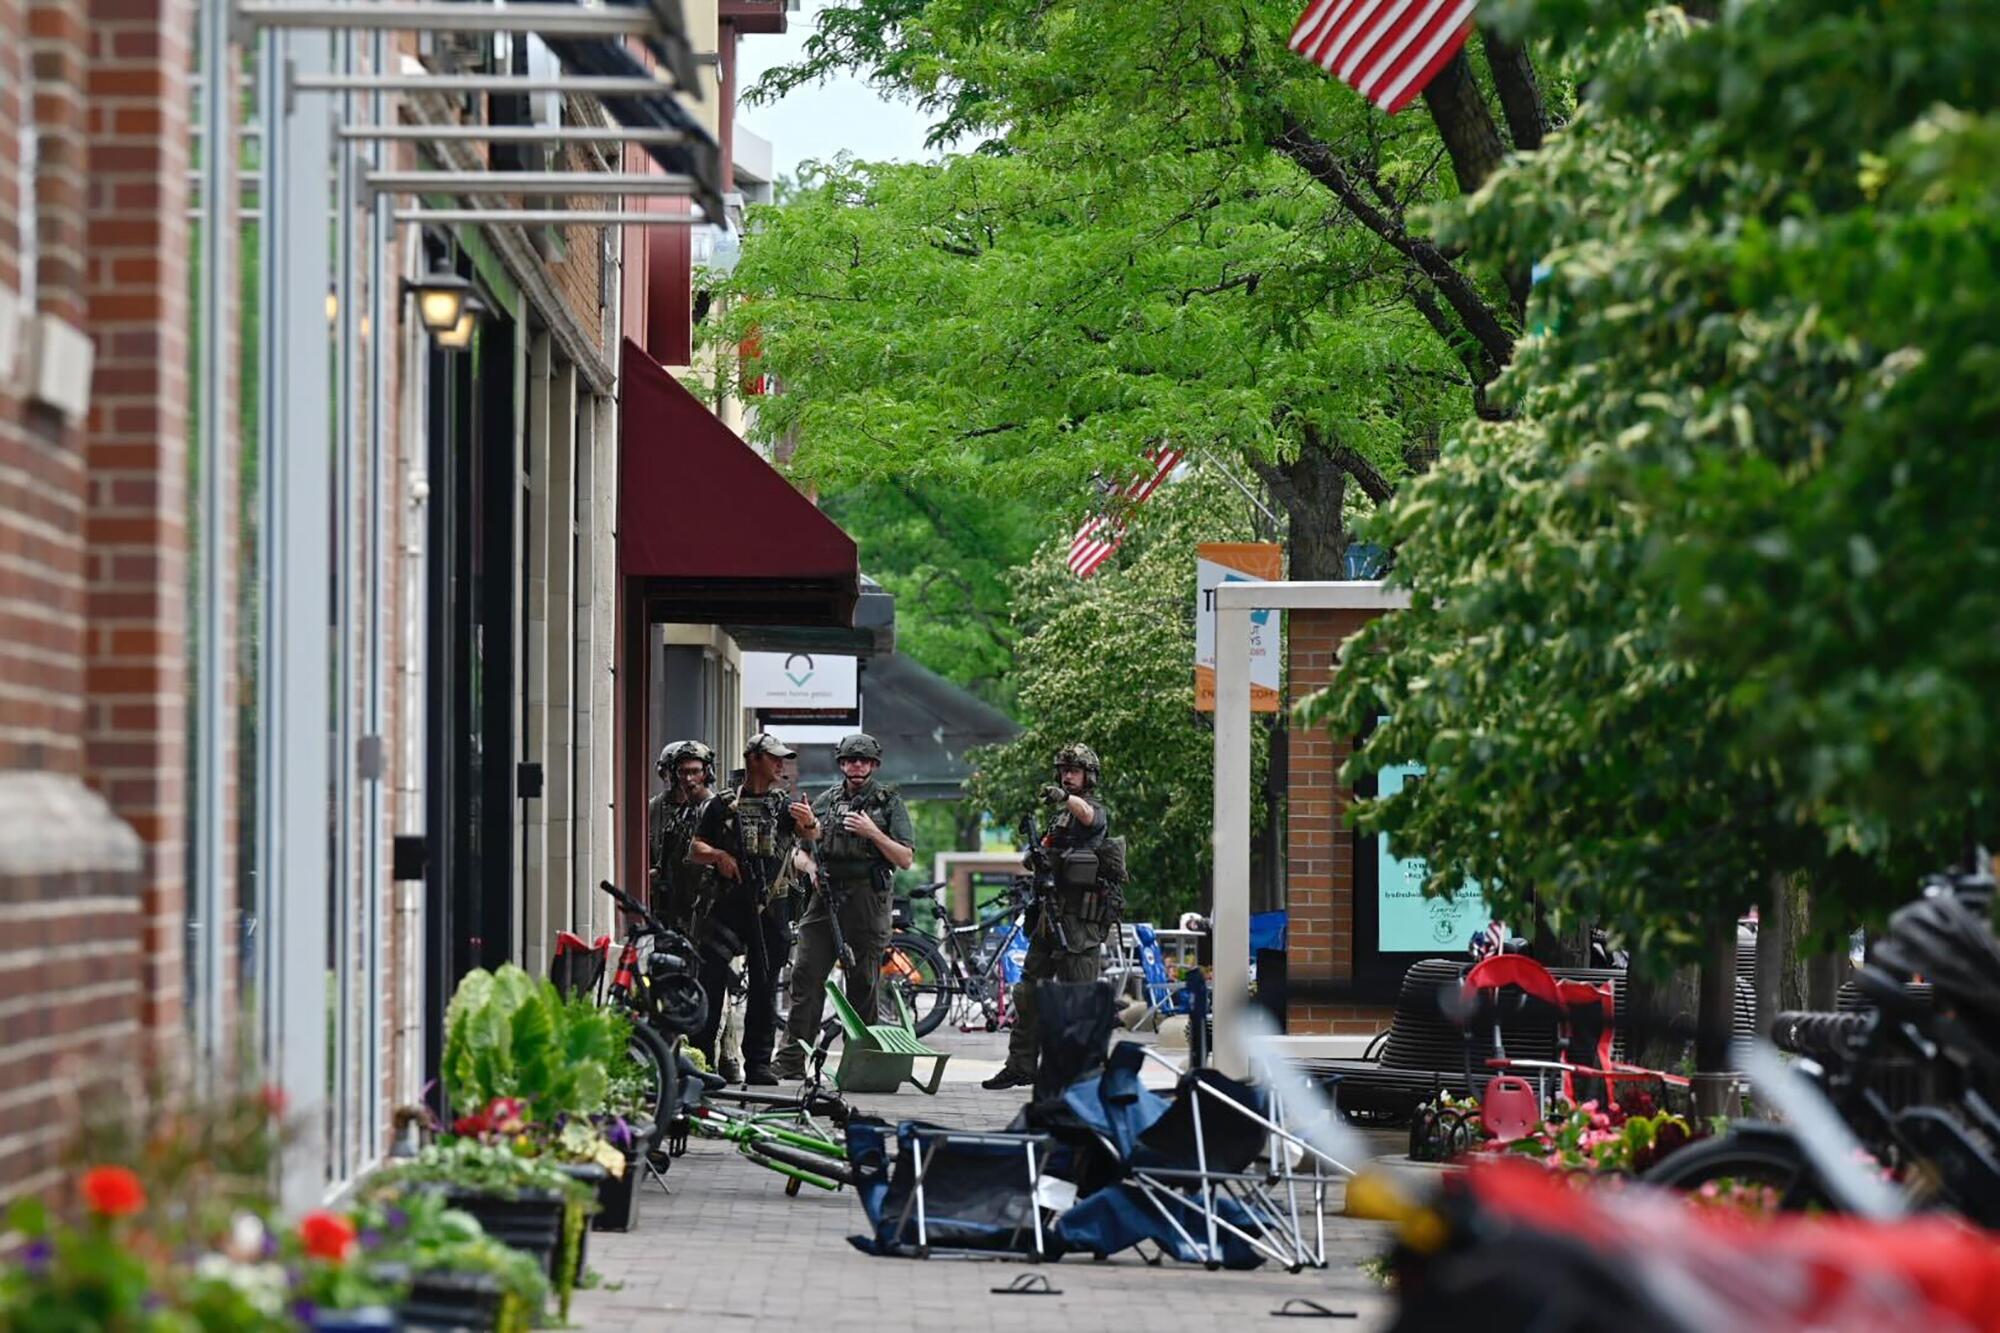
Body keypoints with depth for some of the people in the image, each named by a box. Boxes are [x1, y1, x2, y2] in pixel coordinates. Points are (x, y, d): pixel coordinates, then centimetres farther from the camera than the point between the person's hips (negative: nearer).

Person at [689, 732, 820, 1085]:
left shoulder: (787, 805, 11)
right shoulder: (723, 805, 11)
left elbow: (811, 835, -8)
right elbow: (694, 848, 12)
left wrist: (810, 825, -32)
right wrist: (716, 854, -9)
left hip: (771, 906, 1)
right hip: (730, 901, -1)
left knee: (765, 986, 2)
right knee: (710, 975, -13)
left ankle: (758, 1064, 7)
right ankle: (701, 1055, -10)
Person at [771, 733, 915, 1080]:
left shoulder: (889, 803, 4)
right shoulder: (827, 800, 13)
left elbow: (906, 859, -2)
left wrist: (872, 833, -14)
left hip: (867, 902, -3)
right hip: (825, 896, 3)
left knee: (864, 985, 1)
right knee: (806, 975, -4)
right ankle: (792, 1059, -5)